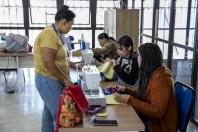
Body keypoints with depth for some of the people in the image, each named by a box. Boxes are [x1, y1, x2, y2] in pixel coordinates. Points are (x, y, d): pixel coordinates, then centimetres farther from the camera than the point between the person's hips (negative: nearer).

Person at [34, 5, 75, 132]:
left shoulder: (56, 34, 10)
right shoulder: (50, 35, -20)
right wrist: (65, 79, -19)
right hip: (48, 81, -10)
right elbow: (48, 62, -25)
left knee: (50, 112, 18)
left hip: (52, 80, 10)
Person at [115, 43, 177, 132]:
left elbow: (157, 112, -26)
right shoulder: (151, 73, 5)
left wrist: (130, 100, -25)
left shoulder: (161, 79, -23)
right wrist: (126, 90, 2)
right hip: (150, 120, 8)